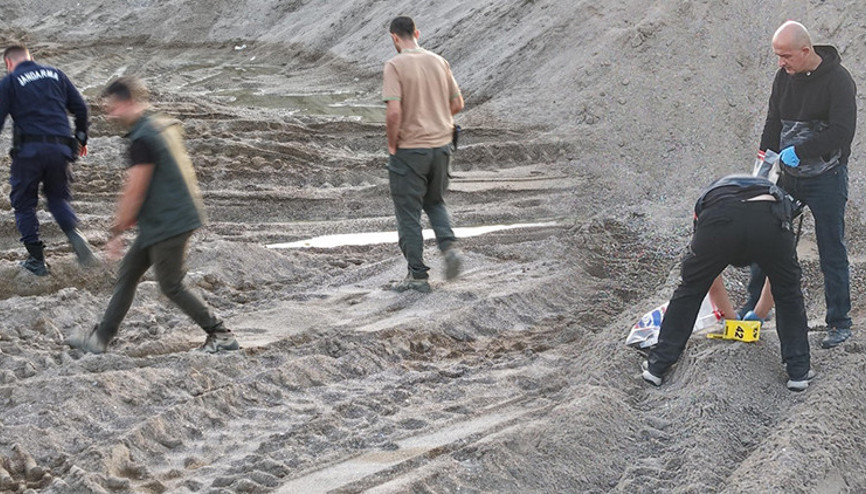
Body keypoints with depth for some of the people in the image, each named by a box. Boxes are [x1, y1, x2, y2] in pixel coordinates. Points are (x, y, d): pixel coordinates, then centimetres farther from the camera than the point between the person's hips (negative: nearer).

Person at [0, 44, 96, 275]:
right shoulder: (55, 74, 14)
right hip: (60, 149, 4)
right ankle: (74, 234, -9)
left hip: (28, 150, -3)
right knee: (58, 198, 19)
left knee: (24, 203, 11)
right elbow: (80, 107, 12)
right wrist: (81, 139, 24)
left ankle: (36, 259, 7)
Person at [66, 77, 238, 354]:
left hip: (167, 224, -10)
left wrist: (116, 231, -8)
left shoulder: (142, 140, -20)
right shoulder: (165, 125, 10)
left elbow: (134, 193, -18)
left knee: (171, 287, 1)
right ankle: (101, 337, 20)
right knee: (128, 273, 13)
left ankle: (221, 336, 9)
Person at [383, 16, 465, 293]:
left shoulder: (395, 66, -14)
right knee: (435, 202, 25)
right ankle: (448, 245, 1)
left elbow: (394, 111, -23)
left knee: (408, 213, 5)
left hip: (409, 149, -5)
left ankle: (418, 276, 8)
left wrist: (392, 144, -8)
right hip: (441, 145, 6)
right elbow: (457, 104, 9)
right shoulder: (439, 62, 4)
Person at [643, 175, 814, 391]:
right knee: (788, 294, 26)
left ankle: (657, 366, 27)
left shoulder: (709, 196, 45)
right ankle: (799, 372, 26)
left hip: (719, 219, 0)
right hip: (769, 221, 0)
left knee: (689, 290, 23)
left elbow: (707, 272, 51)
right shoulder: (777, 194, 46)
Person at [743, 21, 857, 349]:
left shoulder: (838, 80, -16)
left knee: (832, 252, 1)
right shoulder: (784, 76, 3)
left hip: (826, 179, -6)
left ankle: (839, 323, 12)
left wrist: (798, 152, -25)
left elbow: (842, 132, -23)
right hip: (789, 175, 6)